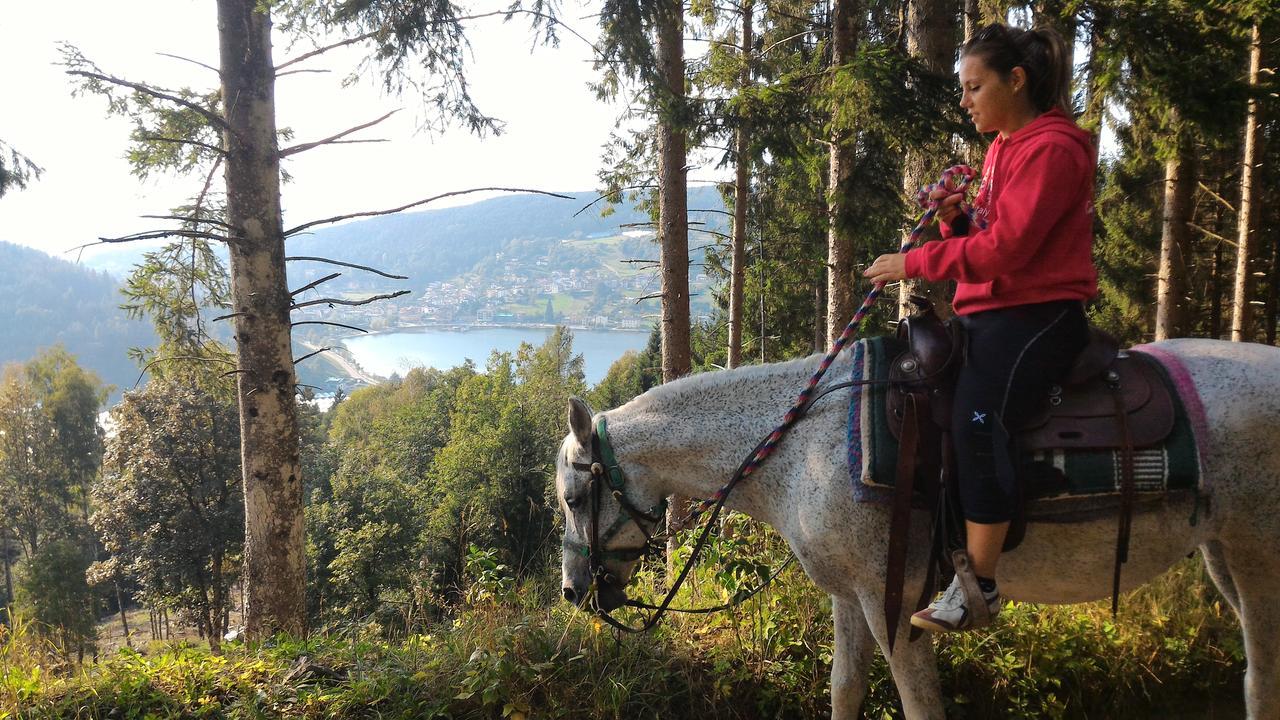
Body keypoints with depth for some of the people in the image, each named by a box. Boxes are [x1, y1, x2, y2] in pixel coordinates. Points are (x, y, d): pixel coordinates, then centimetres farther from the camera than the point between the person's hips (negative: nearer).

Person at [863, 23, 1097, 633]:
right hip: (988, 312, 10)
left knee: (976, 416, -29)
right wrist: (955, 218, -1)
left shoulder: (1051, 148, -12)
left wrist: (913, 262, -16)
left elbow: (1007, 247, -21)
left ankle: (978, 589, -21)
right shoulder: (1003, 147, 19)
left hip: (1038, 315, -10)